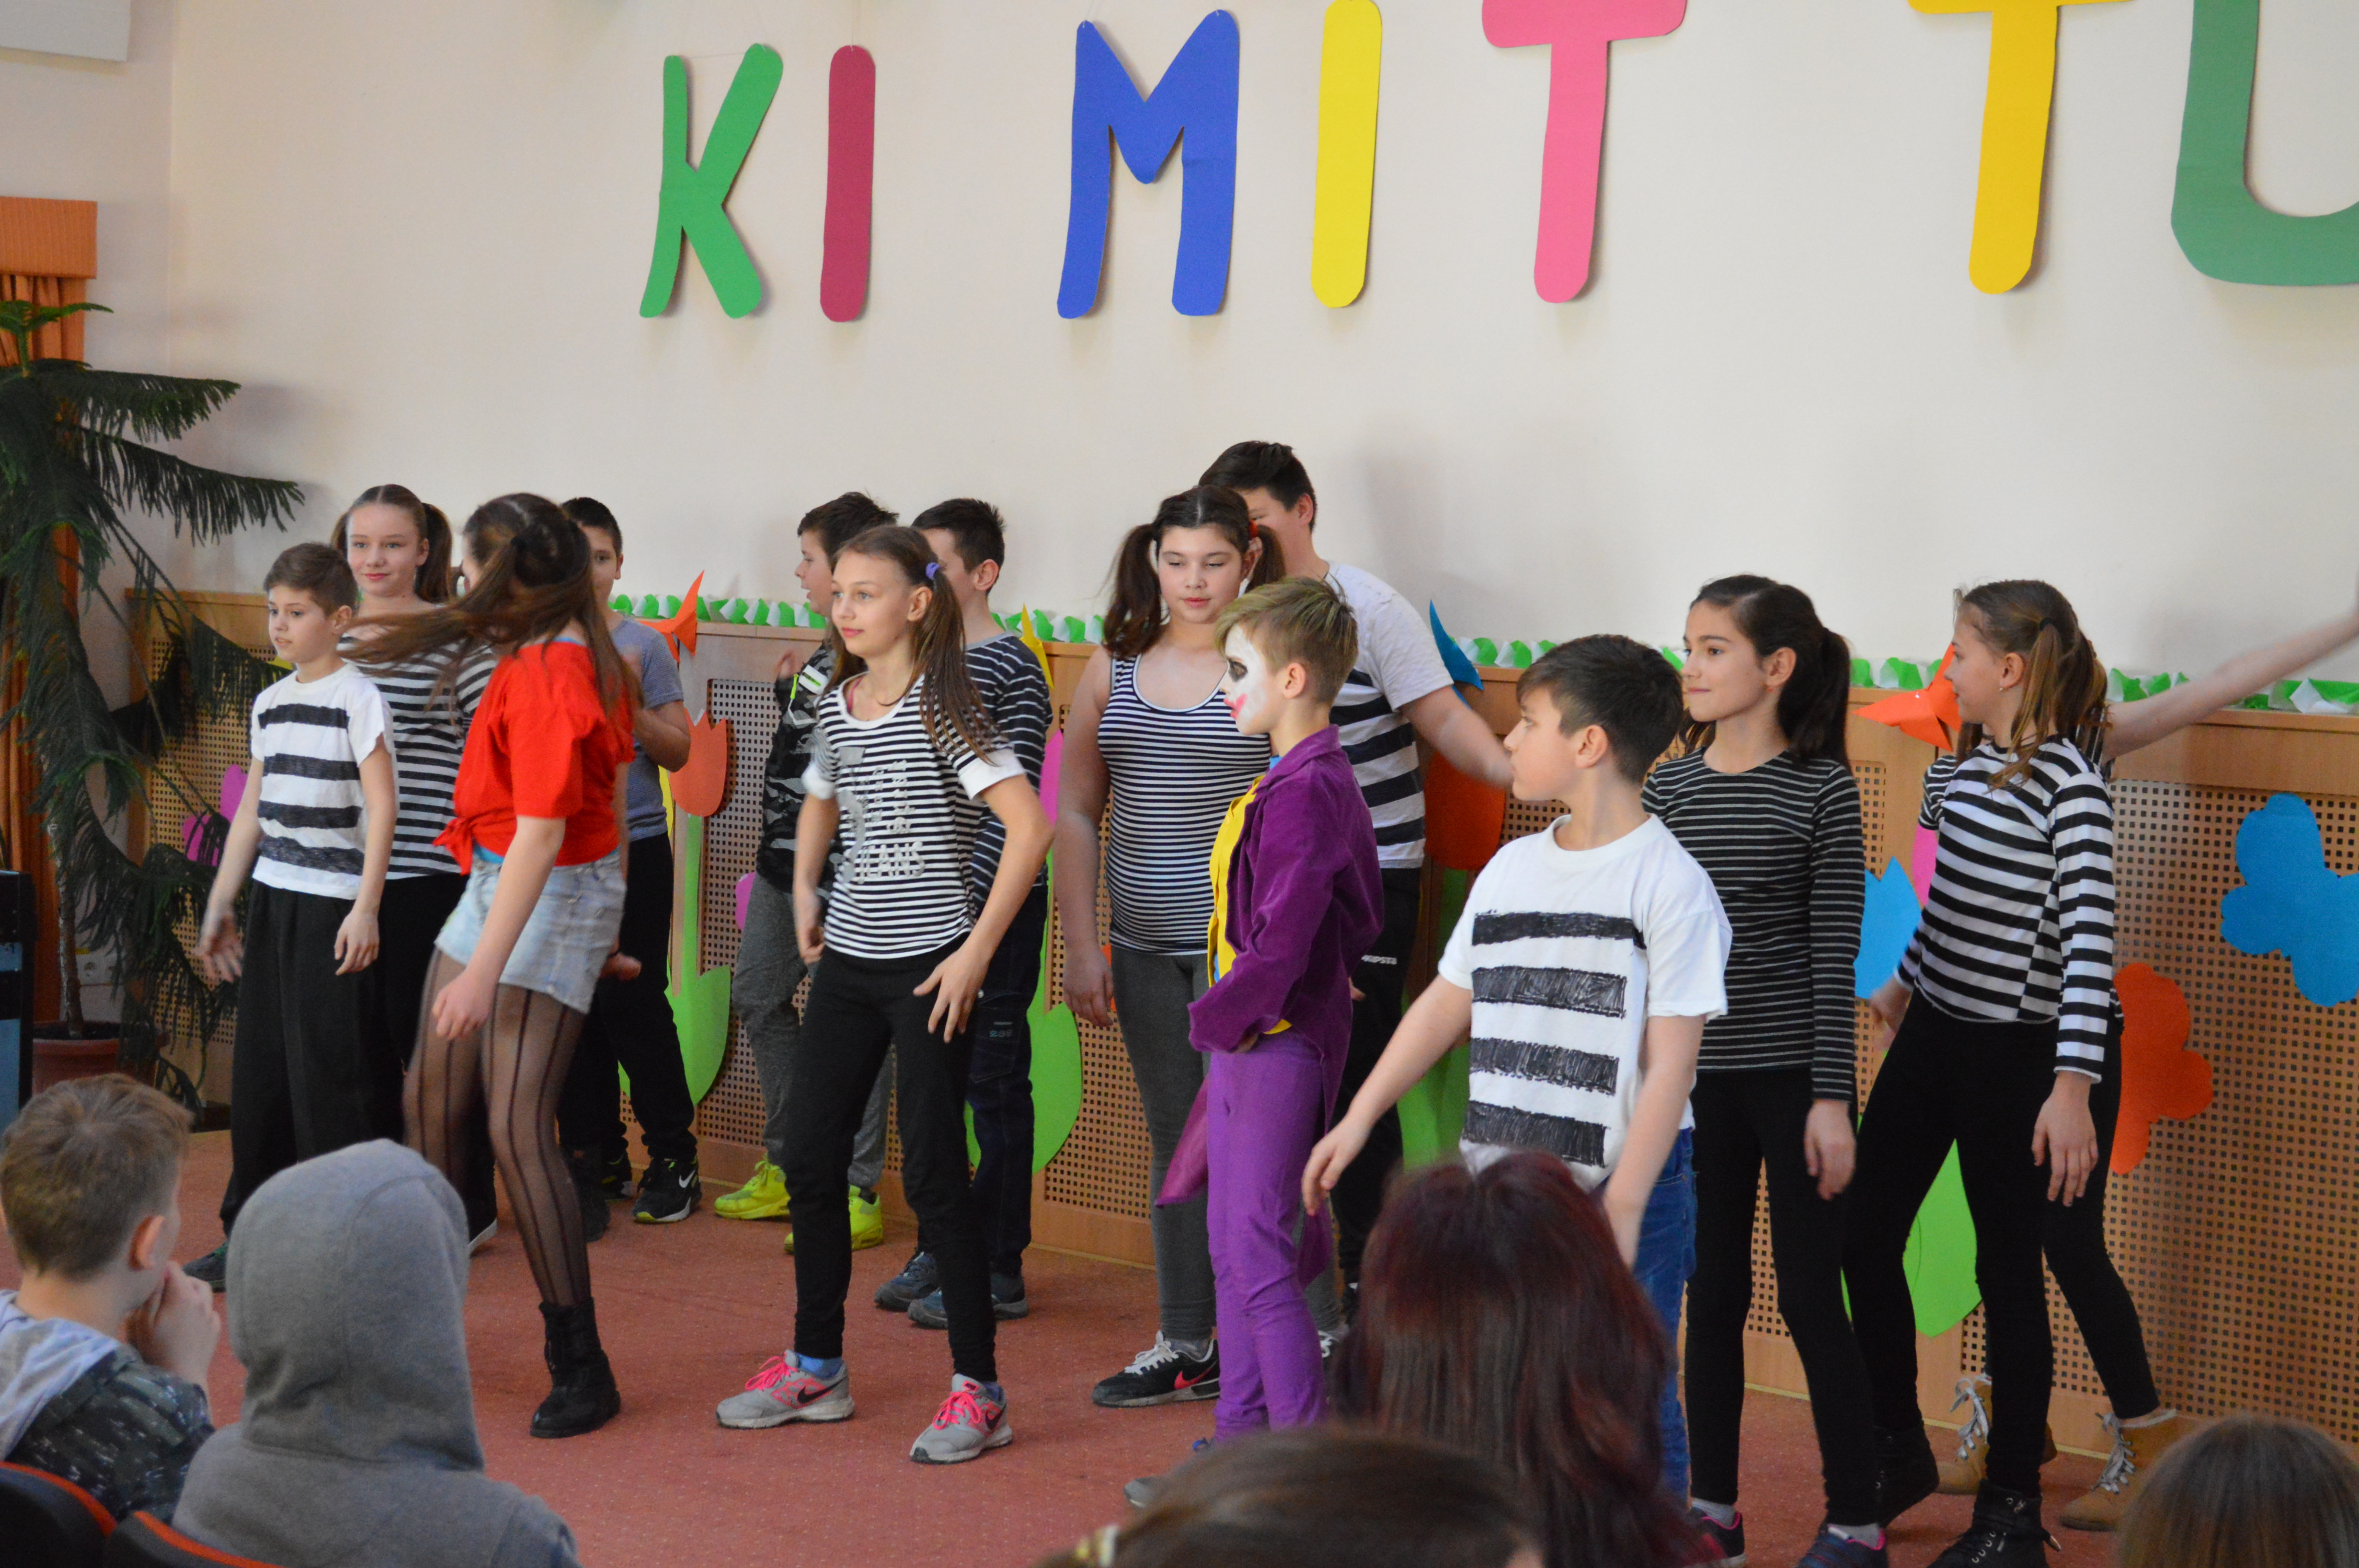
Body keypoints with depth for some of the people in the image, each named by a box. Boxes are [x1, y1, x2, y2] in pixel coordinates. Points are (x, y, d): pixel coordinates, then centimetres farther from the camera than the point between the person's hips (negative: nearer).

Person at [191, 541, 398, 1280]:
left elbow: (381, 806, -13)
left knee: (330, 1069, -5)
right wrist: (219, 905, 17)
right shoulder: (269, 704, 14)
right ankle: (252, 1235, 18)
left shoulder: (358, 698, -7)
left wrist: (366, 908, -19)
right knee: (260, 1071, 10)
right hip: (272, 900, 7)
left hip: (333, 905, -7)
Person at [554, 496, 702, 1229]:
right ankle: (595, 1158, 16)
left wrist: (630, 705, -18)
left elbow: (677, 751, -2)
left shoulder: (644, 646, -1)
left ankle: (673, 1159, 7)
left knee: (633, 1004, -4)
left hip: (632, 846, -3)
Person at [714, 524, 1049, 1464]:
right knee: (809, 1161, 9)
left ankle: (979, 1392, 3)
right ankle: (815, 1368, 23)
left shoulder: (941, 708, -12)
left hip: (928, 969, -7)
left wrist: (977, 950, -19)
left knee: (932, 1174, -6)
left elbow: (1029, 826, -20)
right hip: (848, 963, 7)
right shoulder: (837, 707, 9)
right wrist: (805, 894, 15)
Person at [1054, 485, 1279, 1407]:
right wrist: (1080, 944, 7)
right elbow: (1075, 812, 12)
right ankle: (1189, 1346, 22)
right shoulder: (1113, 670, 8)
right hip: (1145, 949, 5)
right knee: (1176, 1139, 13)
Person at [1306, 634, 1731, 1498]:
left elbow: (1671, 1063, -13)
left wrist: (1622, 1208, -17)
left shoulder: (1670, 884, -10)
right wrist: (1358, 1119, 15)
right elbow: (1447, 1002, 18)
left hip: (1629, 1182, -6)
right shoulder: (1512, 867, 10)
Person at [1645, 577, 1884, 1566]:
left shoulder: (1822, 787, -7)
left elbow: (1835, 951, -8)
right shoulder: (1667, 786, 5)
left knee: (1809, 1298, 1)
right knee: (1711, 1295, 11)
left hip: (1791, 1076, -4)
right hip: (1693, 1078, 4)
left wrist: (1833, 1097, -10)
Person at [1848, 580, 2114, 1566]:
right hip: (1932, 1033, 8)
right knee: (1865, 1241, 11)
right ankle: (1899, 1455, 31)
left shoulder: (2067, 785, -17)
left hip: (2012, 1051, -8)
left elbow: (2088, 941, -22)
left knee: (2008, 1271, 3)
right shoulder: (1961, 767, 5)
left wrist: (2071, 1089, -27)